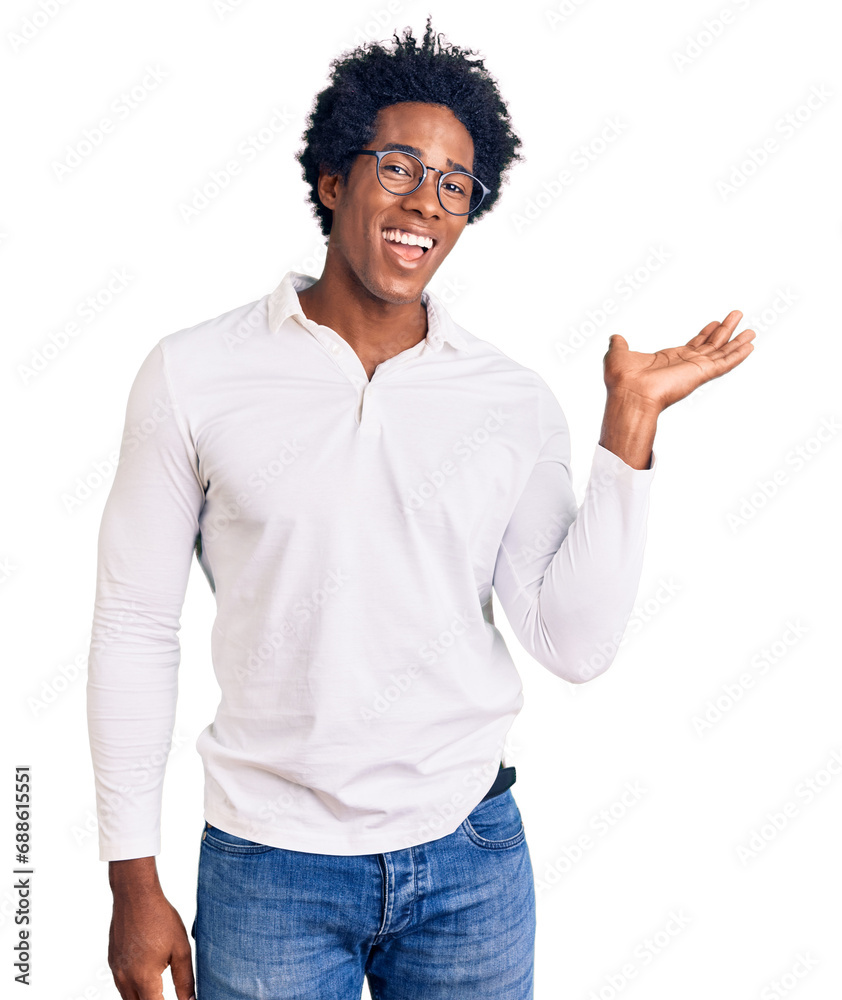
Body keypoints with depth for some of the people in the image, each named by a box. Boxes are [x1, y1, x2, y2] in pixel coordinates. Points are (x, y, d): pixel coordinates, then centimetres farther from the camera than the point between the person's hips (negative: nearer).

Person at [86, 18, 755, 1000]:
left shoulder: (514, 401, -3)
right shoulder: (194, 375, -6)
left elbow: (575, 645, -9)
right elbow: (134, 629, -3)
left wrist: (629, 418, -13)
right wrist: (135, 883, -1)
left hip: (471, 858, 2)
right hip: (269, 865, -1)